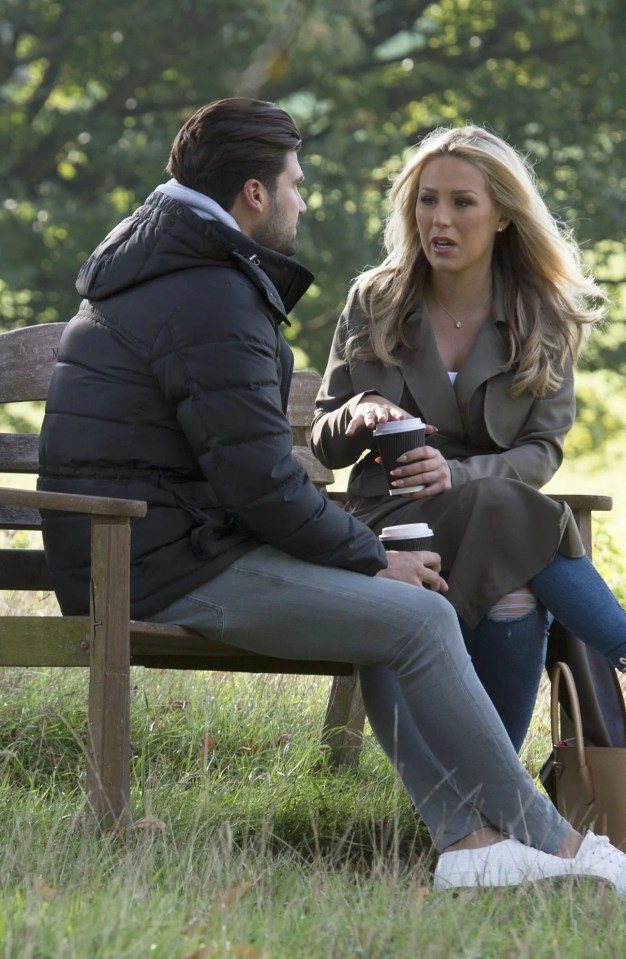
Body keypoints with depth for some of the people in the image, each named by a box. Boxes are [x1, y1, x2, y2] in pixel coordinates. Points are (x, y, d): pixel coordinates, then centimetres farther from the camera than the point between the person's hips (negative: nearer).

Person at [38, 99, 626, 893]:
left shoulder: (154, 271, 18)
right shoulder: (212, 301, -17)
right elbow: (263, 485, -19)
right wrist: (373, 558, -7)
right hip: (169, 567, -11)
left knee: (390, 610, 15)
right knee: (421, 618, -12)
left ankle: (468, 840, 6)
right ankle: (549, 841, -3)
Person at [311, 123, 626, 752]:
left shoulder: (544, 318, 6)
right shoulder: (374, 302, 7)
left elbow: (543, 452, 1)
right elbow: (324, 446, 10)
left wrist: (458, 475, -19)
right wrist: (355, 417, -15)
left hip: (500, 511, 1)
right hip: (391, 518, -1)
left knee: (516, 601, -37)